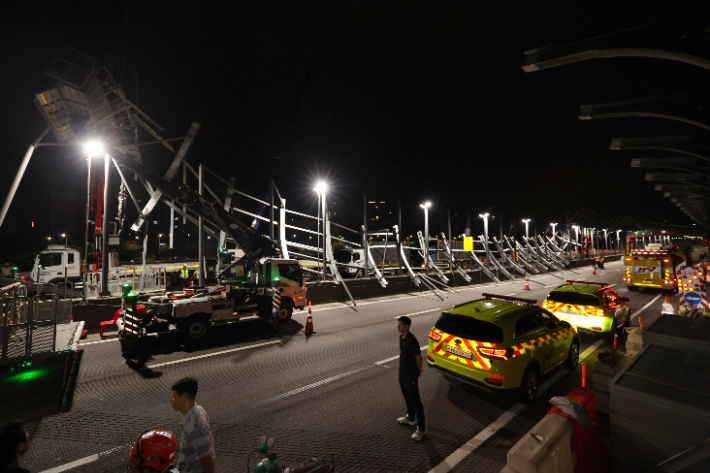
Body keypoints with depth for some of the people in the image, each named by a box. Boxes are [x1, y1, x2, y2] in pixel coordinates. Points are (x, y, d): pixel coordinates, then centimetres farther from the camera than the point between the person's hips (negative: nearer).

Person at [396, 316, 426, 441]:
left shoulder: (412, 341, -28)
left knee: (415, 400, 3)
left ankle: (421, 428, 17)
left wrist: (418, 371, -1)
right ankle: (410, 418, 44)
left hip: (411, 375, -8)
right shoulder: (401, 337, -2)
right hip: (402, 372, 9)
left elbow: (418, 357, -17)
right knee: (407, 397, 24)